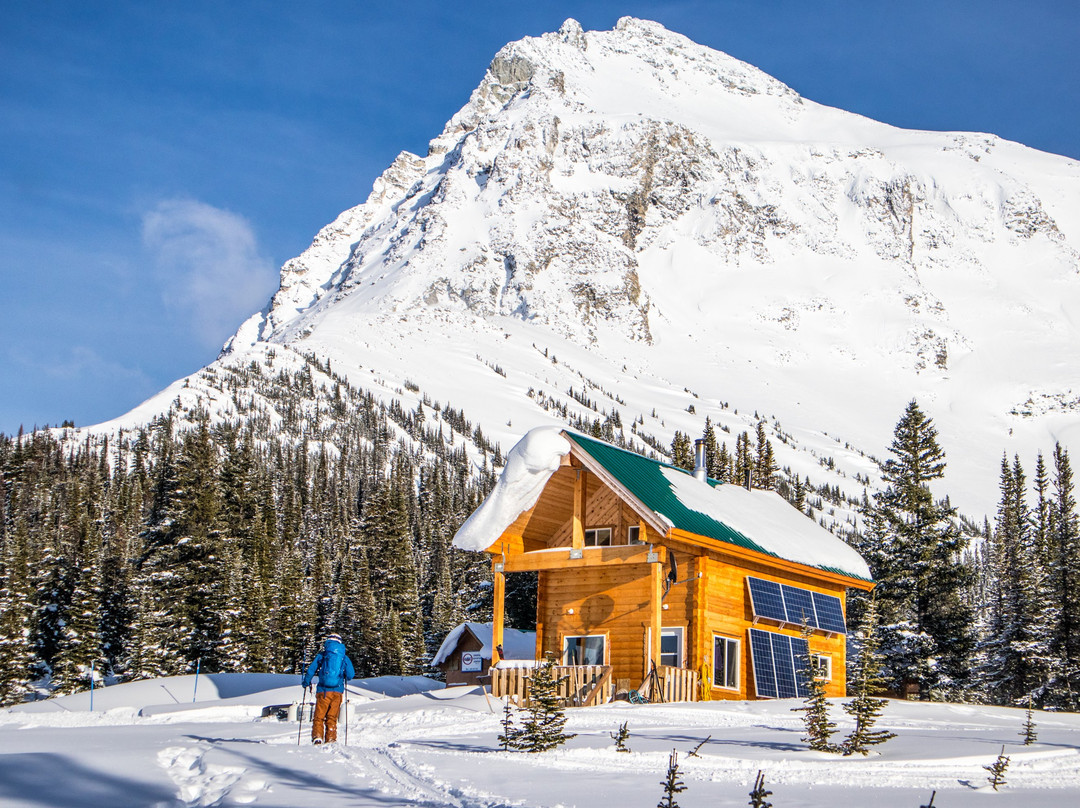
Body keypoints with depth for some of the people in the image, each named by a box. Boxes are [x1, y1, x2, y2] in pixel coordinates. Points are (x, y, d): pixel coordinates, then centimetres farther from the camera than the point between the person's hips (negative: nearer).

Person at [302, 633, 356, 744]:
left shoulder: (321, 656, 4)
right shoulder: (345, 658, 8)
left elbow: (311, 670, 2)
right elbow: (351, 674, 6)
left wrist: (306, 683, 18)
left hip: (323, 690, -2)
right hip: (337, 691, 2)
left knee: (319, 717, 4)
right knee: (332, 718, 9)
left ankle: (317, 737, -12)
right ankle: (330, 740, 3)